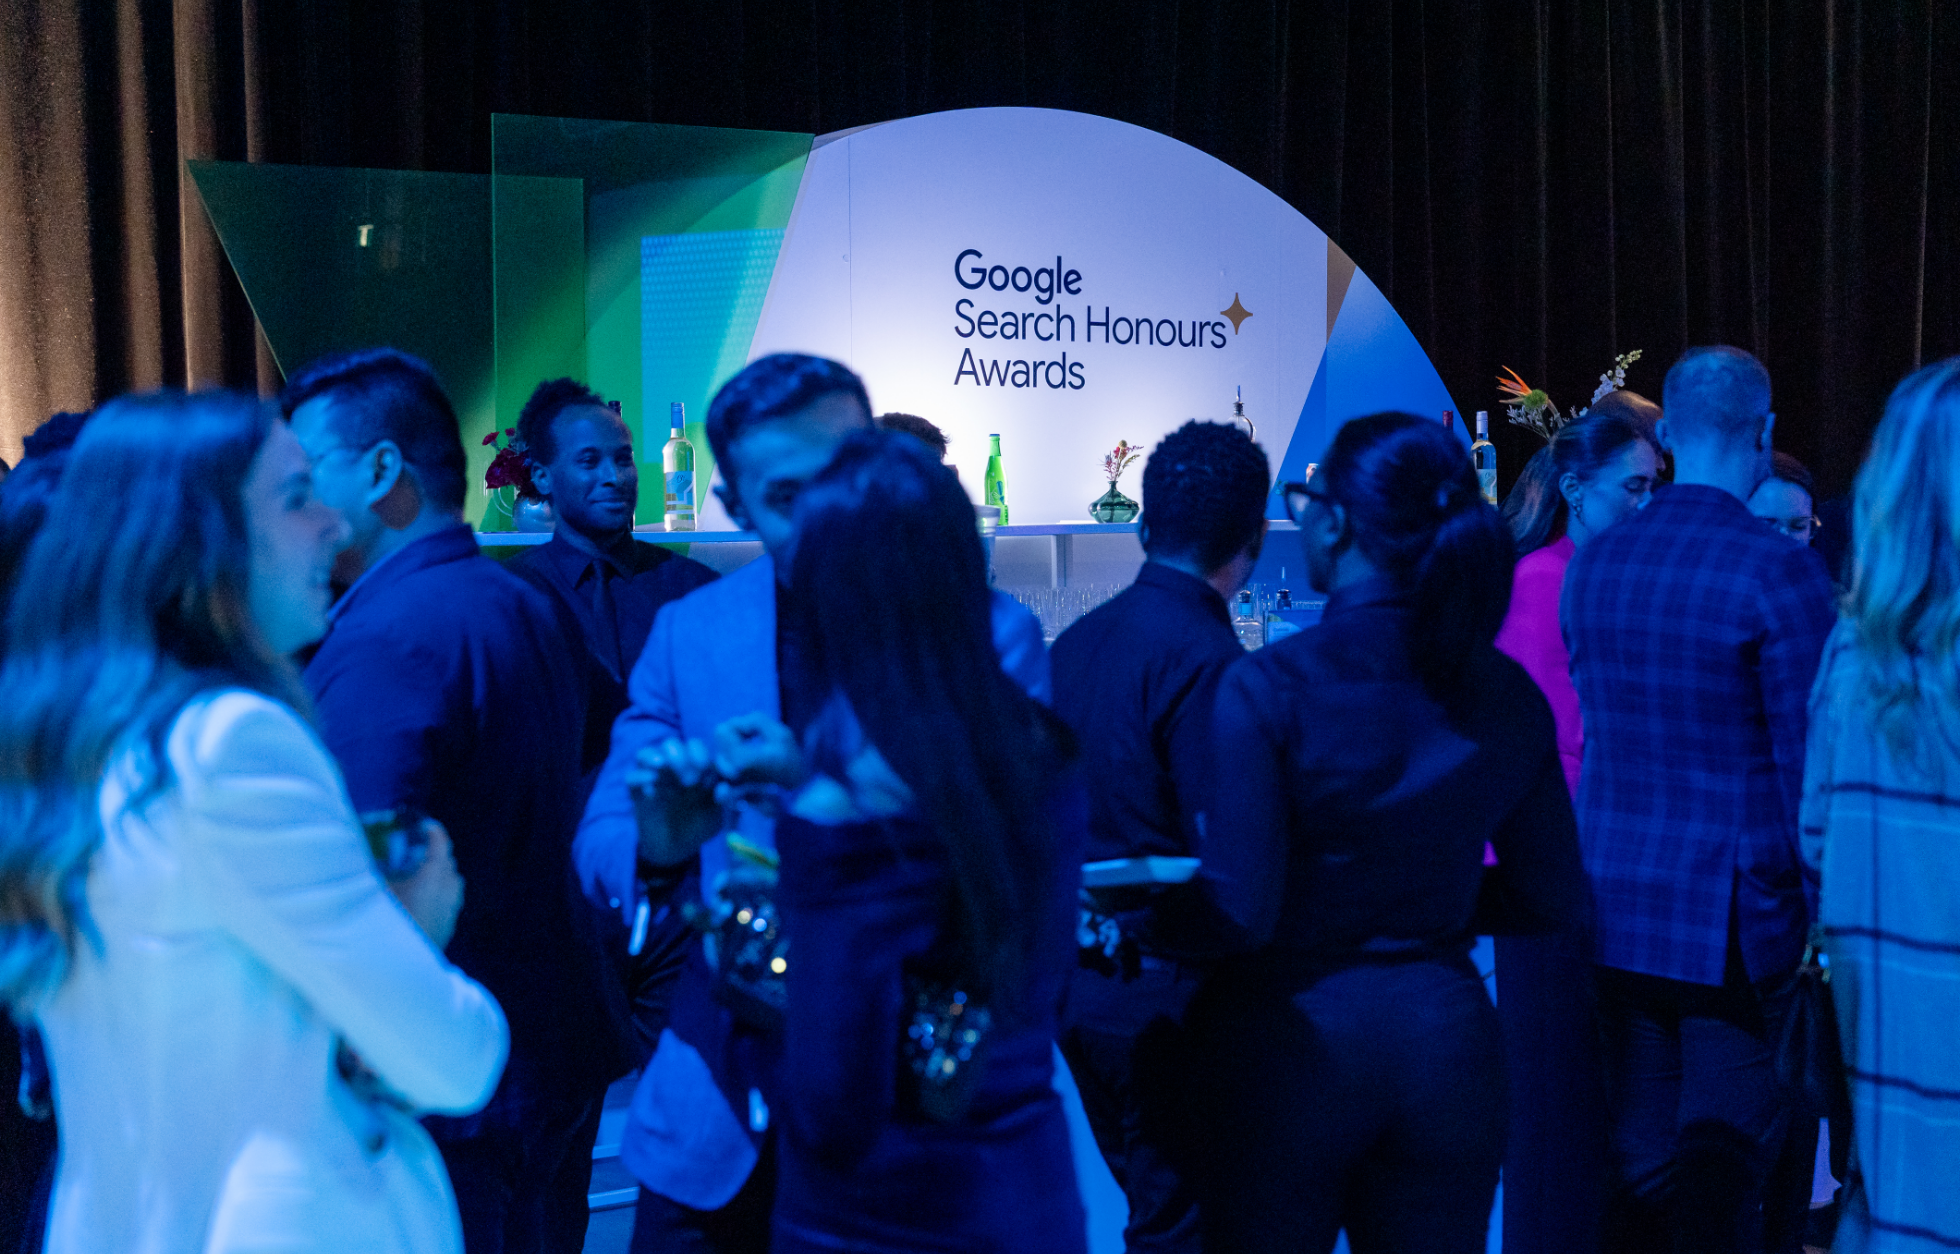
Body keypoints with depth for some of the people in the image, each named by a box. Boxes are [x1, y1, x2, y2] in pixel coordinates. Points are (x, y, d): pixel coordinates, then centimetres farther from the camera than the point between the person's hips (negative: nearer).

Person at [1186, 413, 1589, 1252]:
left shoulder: (1266, 688, -16)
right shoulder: (1507, 696, 0)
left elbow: (1242, 915, -17)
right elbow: (1555, 898, 6)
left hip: (1296, 1045, -4)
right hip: (1446, 1039, 4)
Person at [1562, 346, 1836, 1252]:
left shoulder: (1591, 562, 4)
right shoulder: (1777, 569, -14)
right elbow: (1808, 758, -13)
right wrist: (1820, 905, -4)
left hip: (1617, 906, 5)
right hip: (1734, 920, -5)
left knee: (1637, 1167, 14)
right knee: (1722, 1175, 3)